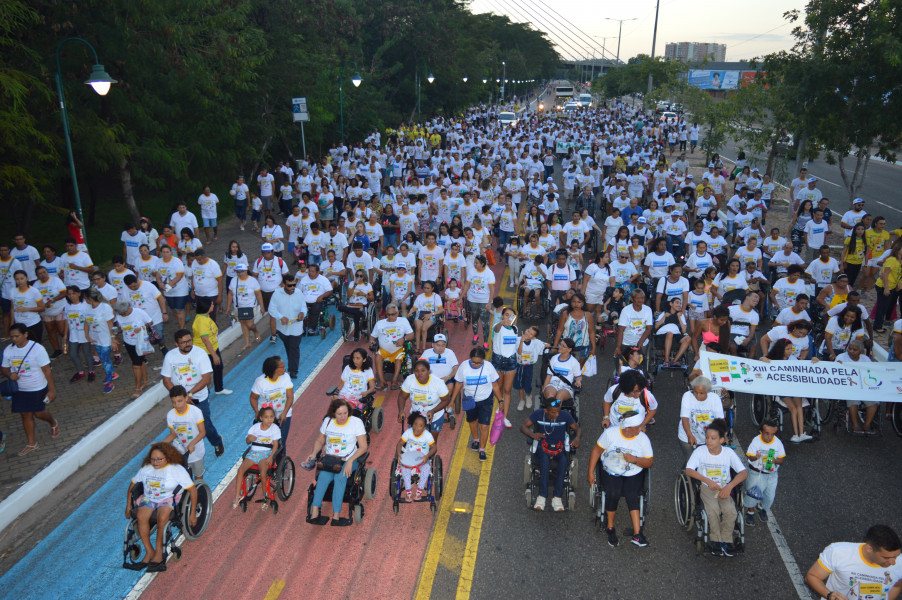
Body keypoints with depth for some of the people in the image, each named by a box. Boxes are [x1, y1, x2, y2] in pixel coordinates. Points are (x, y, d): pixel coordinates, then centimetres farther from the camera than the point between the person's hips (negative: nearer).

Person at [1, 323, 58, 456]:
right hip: (19, 390, 4)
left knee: (39, 413, 7)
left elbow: (47, 371, -15)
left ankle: (53, 424, 41)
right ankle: (31, 443, 23)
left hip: (38, 389, -4)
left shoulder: (37, 349, -19)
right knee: (25, 415, 9)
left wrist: (52, 390, -15)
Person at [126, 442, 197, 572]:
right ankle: (149, 551, -17)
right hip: (148, 498, 4)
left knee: (162, 517, -35)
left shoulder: (177, 469, -8)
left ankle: (158, 552, -18)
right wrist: (128, 506, 17)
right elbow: (132, 485, 20)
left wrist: (193, 513, -9)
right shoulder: (146, 468, 6)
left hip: (168, 499, -4)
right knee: (141, 516, -29)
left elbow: (192, 490, -7)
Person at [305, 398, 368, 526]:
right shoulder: (327, 421, 7)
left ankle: (336, 515, -32)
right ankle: (315, 512, -33)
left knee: (340, 477, -32)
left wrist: (350, 460, -21)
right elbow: (319, 441, 19)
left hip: (349, 460, -2)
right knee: (324, 475, -30)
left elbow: (363, 447, -7)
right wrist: (314, 453, -1)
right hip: (329, 458, 2)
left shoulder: (356, 422, -4)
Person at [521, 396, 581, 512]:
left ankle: (557, 497, -30)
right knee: (545, 460, -36)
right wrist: (532, 434, -24)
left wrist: (577, 438, -18)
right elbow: (523, 427, -2)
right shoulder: (538, 414, -5)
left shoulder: (565, 415, -3)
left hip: (560, 448, 1)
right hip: (542, 446, -1)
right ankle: (542, 496, -33)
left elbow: (578, 429, 6)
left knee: (563, 462, -34)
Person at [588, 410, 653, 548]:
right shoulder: (610, 433, -10)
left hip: (634, 474, 1)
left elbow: (650, 462, -2)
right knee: (613, 493, -27)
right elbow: (597, 450, -1)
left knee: (631, 495, -27)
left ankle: (637, 534, -25)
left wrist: (635, 459, -22)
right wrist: (591, 472, -4)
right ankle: (610, 528, -5)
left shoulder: (643, 439, -7)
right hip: (611, 471, -1)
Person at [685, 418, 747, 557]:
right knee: (713, 508, -30)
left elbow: (744, 472, -9)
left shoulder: (728, 452, -5)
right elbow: (688, 470, -13)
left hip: (725, 487, 1)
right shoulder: (700, 451, -7)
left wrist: (729, 486, -24)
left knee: (730, 510, -28)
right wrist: (708, 481, -23)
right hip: (706, 487, -1)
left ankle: (726, 541, -8)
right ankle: (715, 540, -11)